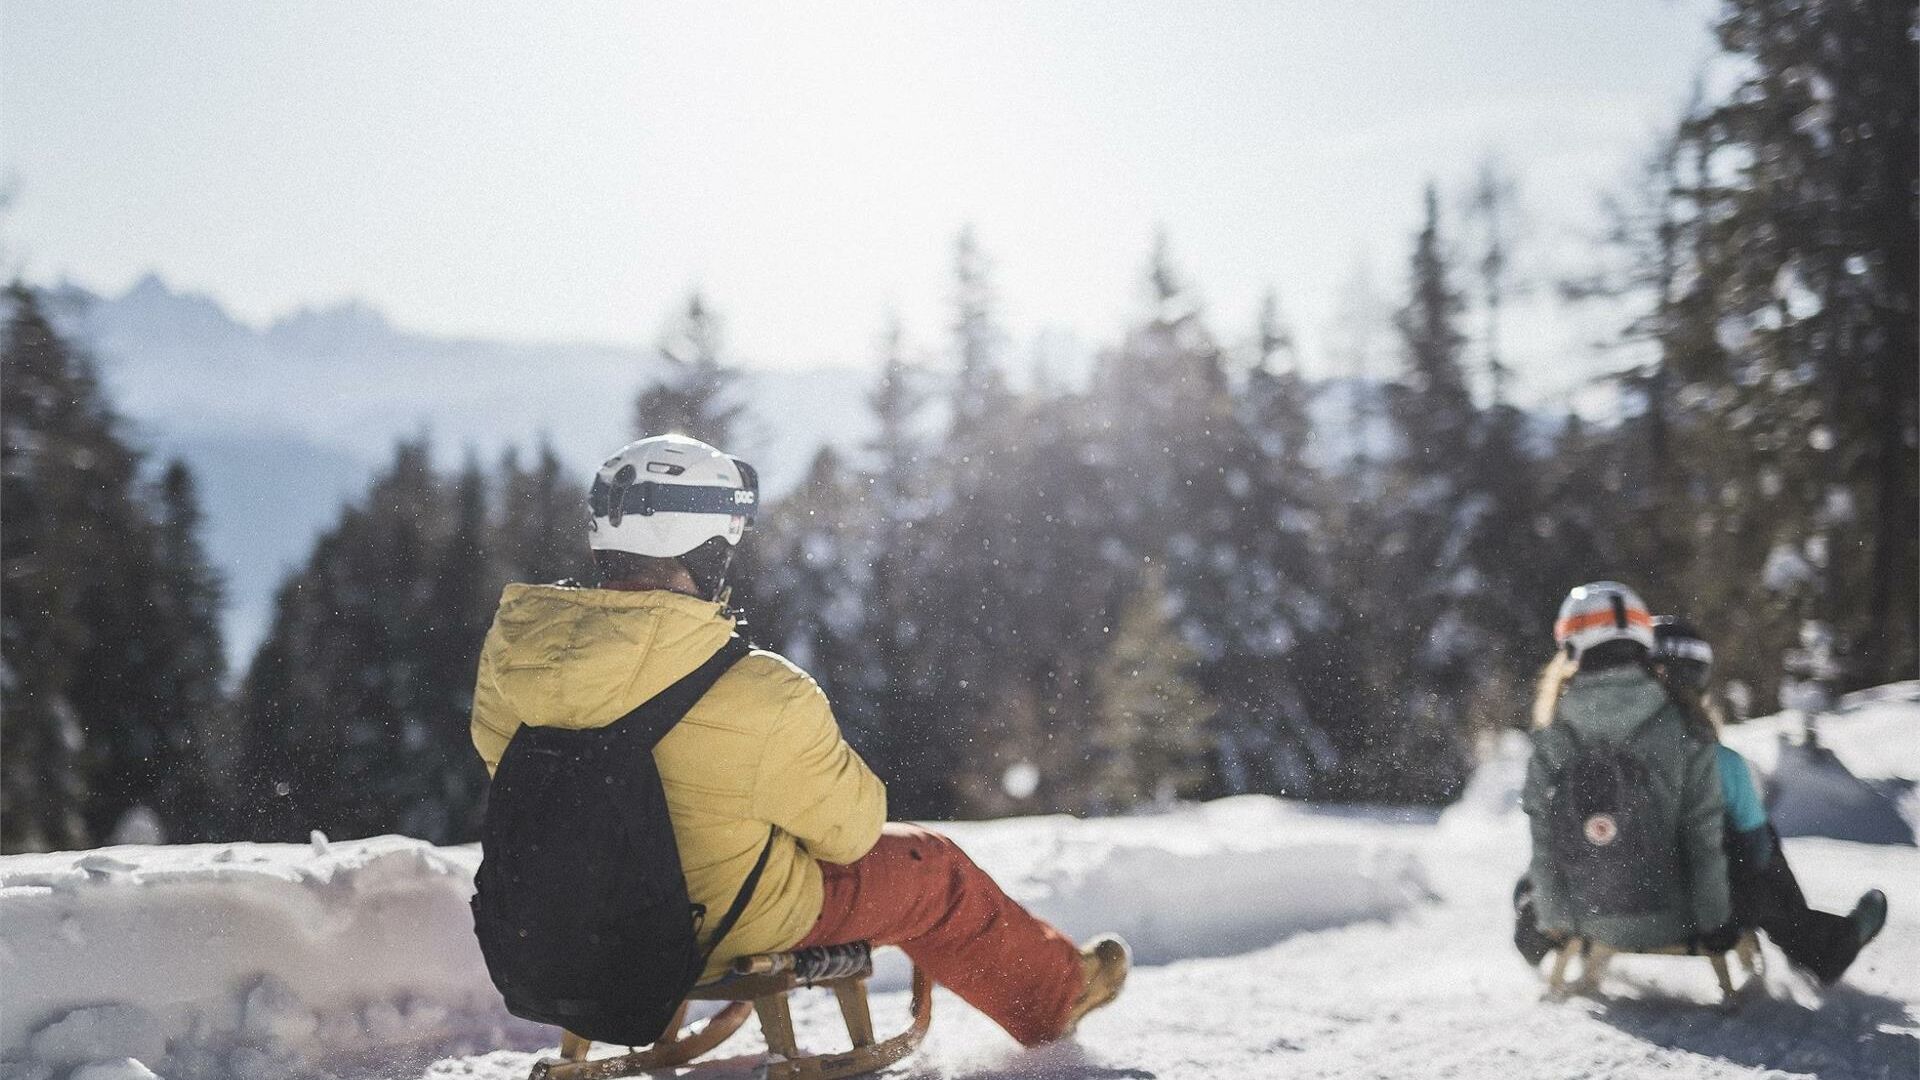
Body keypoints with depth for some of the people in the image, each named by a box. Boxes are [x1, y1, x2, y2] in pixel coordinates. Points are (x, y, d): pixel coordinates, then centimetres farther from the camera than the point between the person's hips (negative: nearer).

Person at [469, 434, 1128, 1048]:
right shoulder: (760, 700, -33)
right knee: (928, 867, 20)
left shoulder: (511, 646, -17)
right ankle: (1055, 992, 43)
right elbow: (849, 829, -16)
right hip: (728, 928, -6)